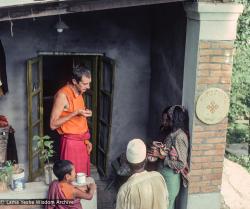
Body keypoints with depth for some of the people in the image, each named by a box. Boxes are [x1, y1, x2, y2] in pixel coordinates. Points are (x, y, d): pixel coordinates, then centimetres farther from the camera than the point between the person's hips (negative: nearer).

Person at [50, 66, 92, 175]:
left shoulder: (79, 93, 7)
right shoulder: (62, 95, -18)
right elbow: (53, 124, -20)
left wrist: (86, 140, 14)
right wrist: (75, 113, -25)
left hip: (82, 142, 8)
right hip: (71, 143, -8)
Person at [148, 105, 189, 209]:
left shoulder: (180, 136, -24)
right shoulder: (174, 133, 5)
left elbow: (181, 164, -25)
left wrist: (161, 156, -24)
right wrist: (159, 151, 2)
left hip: (170, 177, -9)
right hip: (165, 174, 9)